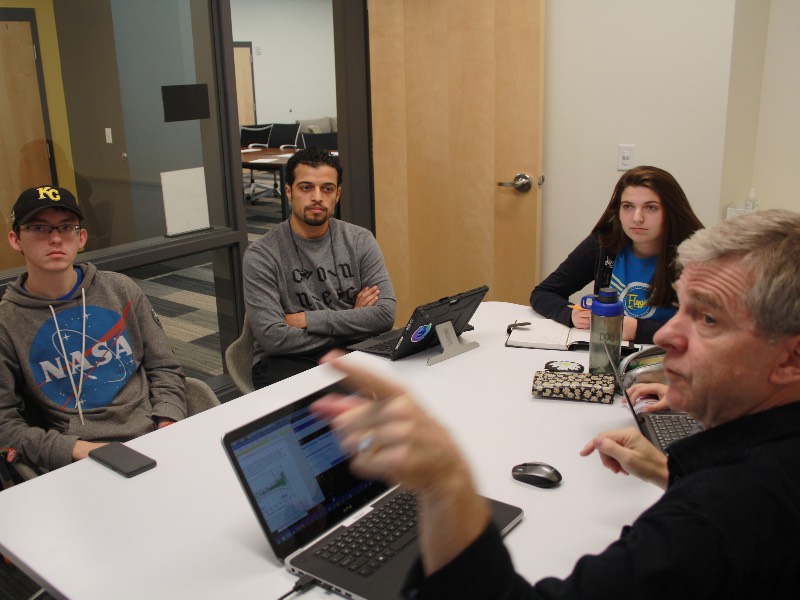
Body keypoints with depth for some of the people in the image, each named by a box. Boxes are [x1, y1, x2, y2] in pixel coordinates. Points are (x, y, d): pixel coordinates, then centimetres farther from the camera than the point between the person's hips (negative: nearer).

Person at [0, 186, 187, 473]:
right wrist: (78, 449, -14)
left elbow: (164, 369, 12)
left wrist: (168, 425, -5)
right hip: (79, 466, -3)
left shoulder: (121, 290, 8)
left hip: (154, 440, 3)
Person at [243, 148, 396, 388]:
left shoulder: (360, 241, 3)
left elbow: (385, 314, -8)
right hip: (289, 361, -4)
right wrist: (351, 324, -10)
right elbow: (273, 338, -16)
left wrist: (307, 320, -13)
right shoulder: (262, 255, -6)